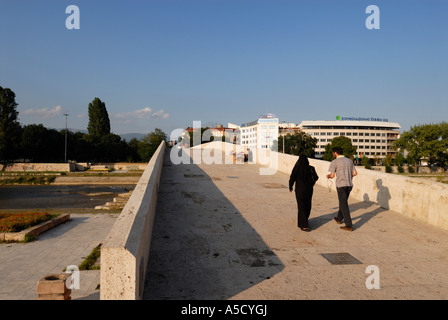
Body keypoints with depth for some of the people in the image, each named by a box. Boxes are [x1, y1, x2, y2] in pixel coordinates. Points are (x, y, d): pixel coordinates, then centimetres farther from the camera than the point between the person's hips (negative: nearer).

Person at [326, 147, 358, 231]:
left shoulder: (334, 162, -7)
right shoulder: (349, 161, 11)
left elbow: (332, 175, -12)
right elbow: (355, 173, 11)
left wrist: (328, 176, 10)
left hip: (341, 185, -6)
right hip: (349, 184, 6)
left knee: (344, 205, -3)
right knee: (343, 202, 23)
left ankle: (349, 225, -6)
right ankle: (339, 218, 39)